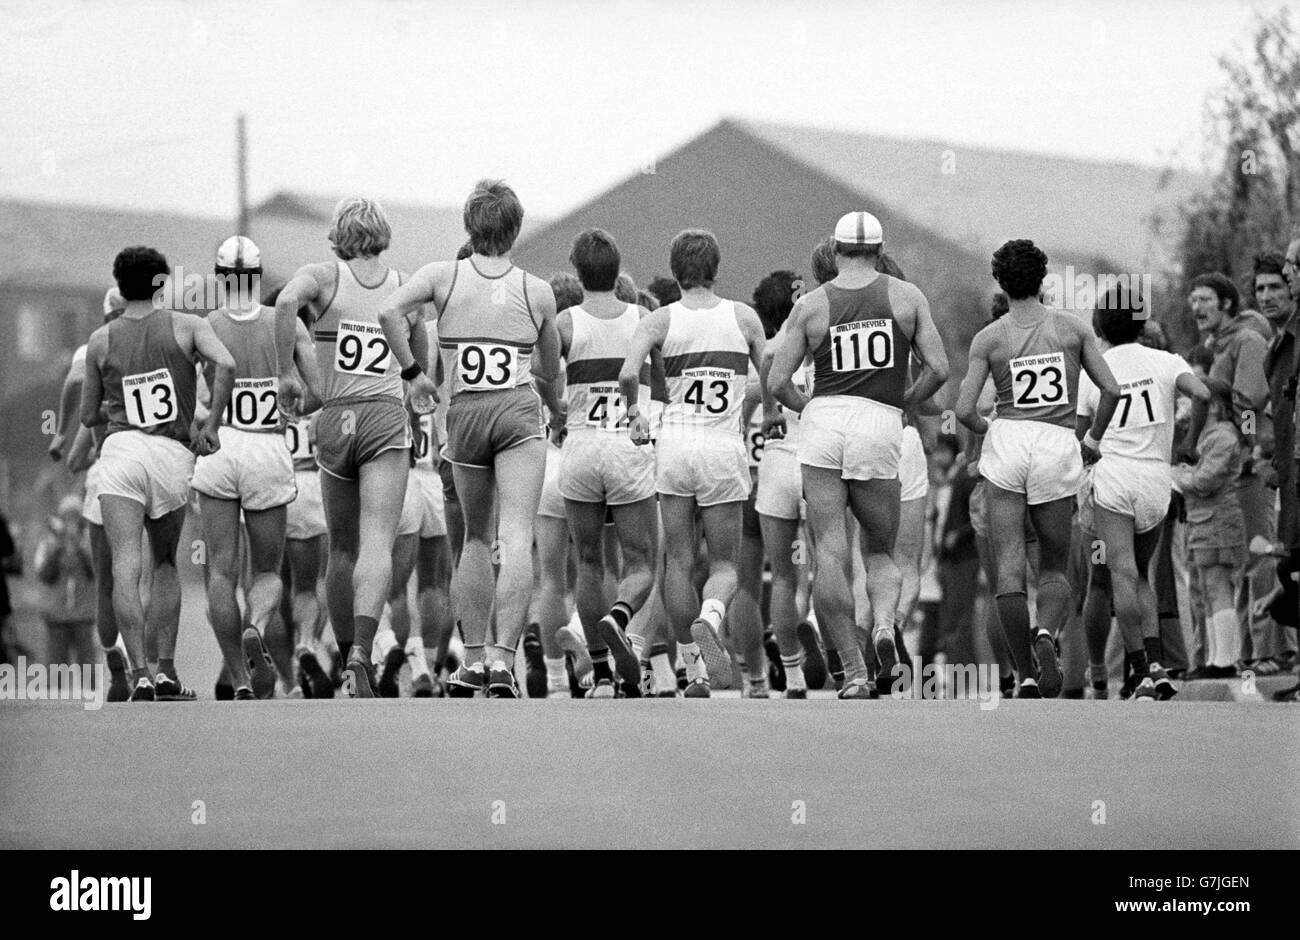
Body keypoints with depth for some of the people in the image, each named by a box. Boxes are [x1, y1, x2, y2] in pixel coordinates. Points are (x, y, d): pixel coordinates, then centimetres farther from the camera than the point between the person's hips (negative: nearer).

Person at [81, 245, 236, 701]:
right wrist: (210, 425, -2)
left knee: (126, 567, -10)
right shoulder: (187, 326, 7)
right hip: (174, 456, 1)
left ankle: (140, 675, -24)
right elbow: (225, 364, -11)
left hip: (121, 447, -1)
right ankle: (166, 672, 12)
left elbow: (89, 415, 19)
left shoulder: (101, 341, 12)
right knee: (165, 565, 19)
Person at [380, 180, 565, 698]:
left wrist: (412, 371, 2)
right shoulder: (537, 291, 9)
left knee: (476, 538, 17)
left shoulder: (443, 275, 7)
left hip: (464, 412, 2)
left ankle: (472, 659, 15)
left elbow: (390, 312, -11)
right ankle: (503, 658, -23)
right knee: (516, 539, -10)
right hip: (519, 410, -2)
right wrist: (555, 407, 42)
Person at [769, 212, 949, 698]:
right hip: (881, 427, 1)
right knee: (880, 552, 16)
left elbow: (778, 382, 2)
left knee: (829, 554, -1)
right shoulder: (906, 297, 7)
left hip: (823, 422, -1)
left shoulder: (811, 305, 5)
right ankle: (884, 624, -14)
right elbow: (938, 369, 2)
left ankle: (854, 671, -8)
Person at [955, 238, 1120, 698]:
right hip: (1059, 447, 1)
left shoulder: (988, 338, 1)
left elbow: (964, 410, -4)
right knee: (1054, 569, 13)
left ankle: (1025, 674, -5)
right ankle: (1046, 634, -18)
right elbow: (1111, 389, 0)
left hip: (1007, 440, -1)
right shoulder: (1073, 328, 4)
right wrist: (1093, 440, 16)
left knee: (1009, 570, 1)